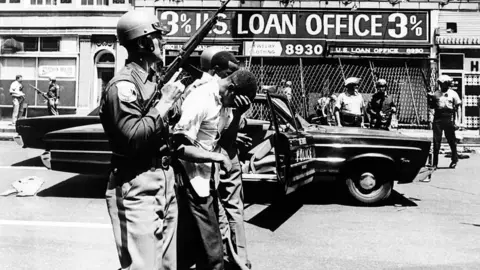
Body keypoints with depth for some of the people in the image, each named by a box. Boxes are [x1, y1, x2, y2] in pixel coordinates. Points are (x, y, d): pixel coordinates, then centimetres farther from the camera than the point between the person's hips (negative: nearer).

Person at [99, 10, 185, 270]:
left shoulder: (154, 78, 12)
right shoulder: (122, 85, -15)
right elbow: (133, 138, -24)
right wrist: (165, 101, -20)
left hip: (165, 182, 9)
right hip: (139, 190, -9)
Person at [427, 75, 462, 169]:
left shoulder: (453, 94, 3)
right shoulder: (436, 93, 10)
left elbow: (458, 108, 3)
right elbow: (432, 106, 16)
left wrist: (457, 121, -4)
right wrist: (430, 99, -3)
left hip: (449, 119, -2)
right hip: (438, 118, 2)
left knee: (451, 140, 6)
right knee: (436, 140, 0)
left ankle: (455, 160, 25)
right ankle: (435, 162, 6)